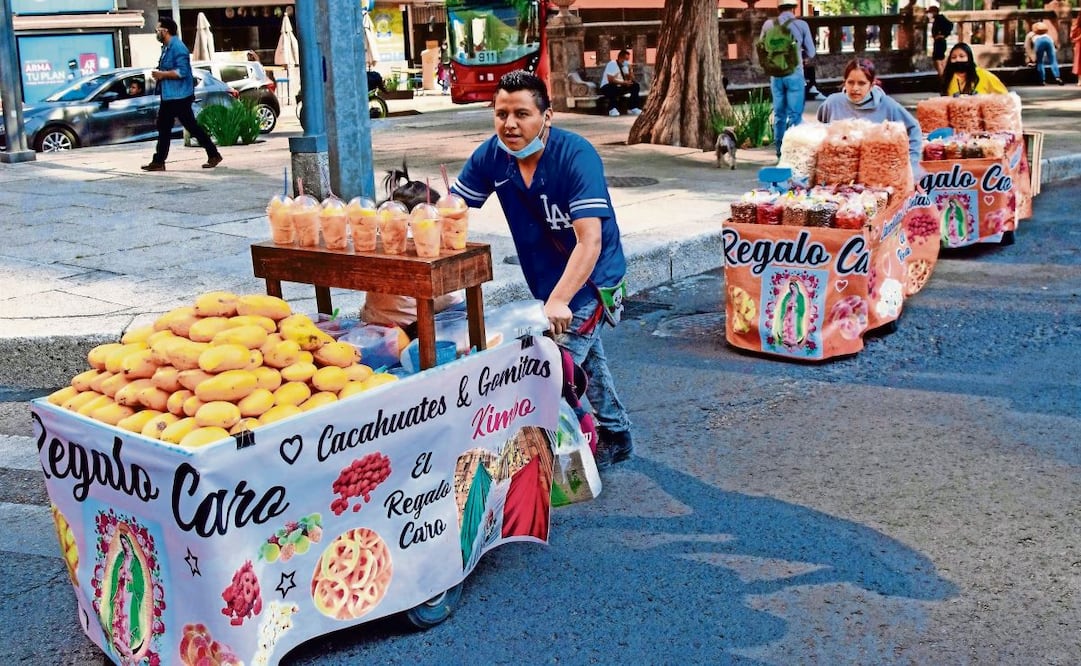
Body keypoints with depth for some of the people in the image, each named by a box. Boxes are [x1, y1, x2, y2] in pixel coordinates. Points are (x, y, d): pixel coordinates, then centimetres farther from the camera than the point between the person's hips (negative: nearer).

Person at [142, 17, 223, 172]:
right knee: (163, 128, 9)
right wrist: (159, 74, 9)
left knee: (192, 127, -4)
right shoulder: (166, 47, 14)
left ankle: (213, 155, 5)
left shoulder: (177, 47, -17)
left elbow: (182, 72, -25)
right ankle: (158, 162, 11)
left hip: (179, 96, -10)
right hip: (168, 96, 10)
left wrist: (162, 75, -20)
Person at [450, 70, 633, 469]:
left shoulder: (576, 156, -29)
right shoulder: (492, 155, -12)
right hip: (546, 279, 7)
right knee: (586, 358, 23)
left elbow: (590, 241, -37)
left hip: (589, 279, -7)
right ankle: (615, 436, 43)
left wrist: (558, 301, -48)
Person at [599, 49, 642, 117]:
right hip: (607, 87, -8)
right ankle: (612, 109, -26)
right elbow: (610, 80, -26)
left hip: (619, 87, 8)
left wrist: (629, 70, -12)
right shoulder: (612, 64, -18)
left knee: (635, 86, -6)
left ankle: (633, 108, -5)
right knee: (613, 88, -41)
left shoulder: (624, 65, 6)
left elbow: (629, 78, 6)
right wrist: (624, 82, -26)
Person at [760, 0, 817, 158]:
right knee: (795, 114, 0)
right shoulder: (802, 25, -4)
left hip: (776, 74, 3)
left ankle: (780, 152, 12)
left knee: (779, 114, 10)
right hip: (795, 73, -3)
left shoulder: (769, 24, 1)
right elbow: (811, 53, 0)